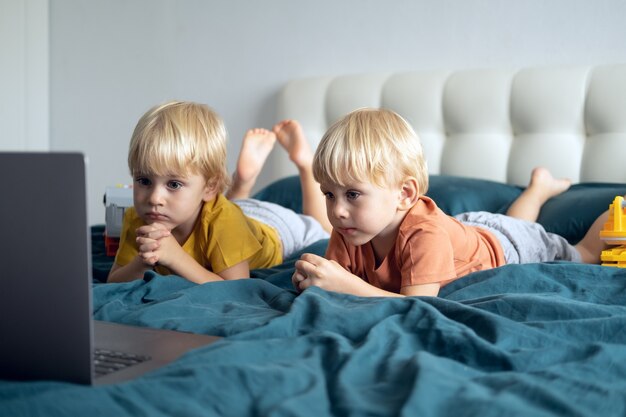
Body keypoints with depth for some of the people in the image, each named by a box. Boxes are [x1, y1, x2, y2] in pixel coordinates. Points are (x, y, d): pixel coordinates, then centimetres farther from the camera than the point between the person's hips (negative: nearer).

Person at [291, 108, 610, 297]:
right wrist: (313, 278, -47)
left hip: (504, 248, -5)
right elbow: (340, 279, -24)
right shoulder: (348, 230, -30)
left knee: (586, 255, 22)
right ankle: (538, 187, 61)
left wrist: (344, 284, -63)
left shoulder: (425, 232, -49)